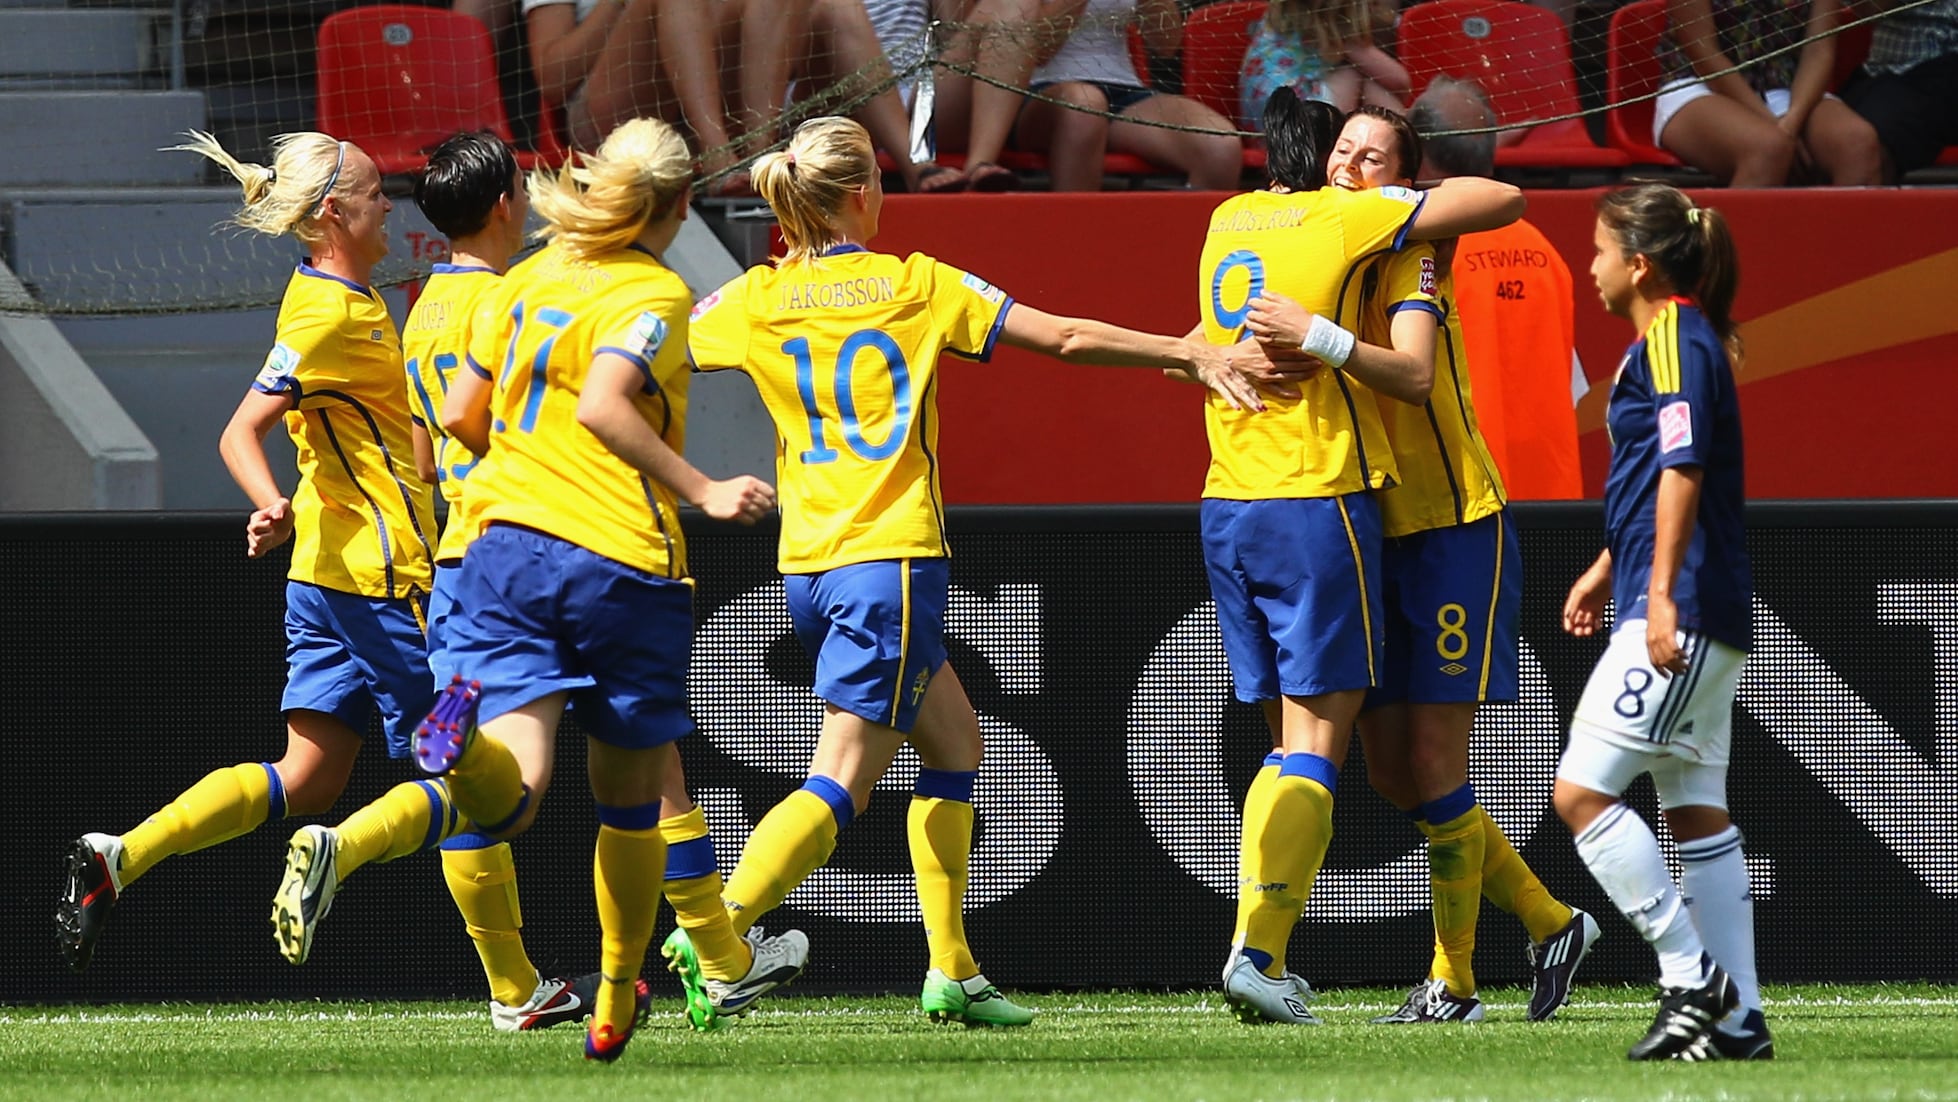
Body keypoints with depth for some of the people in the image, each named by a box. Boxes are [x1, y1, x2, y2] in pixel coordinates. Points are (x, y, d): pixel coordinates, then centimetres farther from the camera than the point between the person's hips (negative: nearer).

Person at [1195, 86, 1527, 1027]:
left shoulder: (1227, 223, 13)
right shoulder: (1344, 218, -5)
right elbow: (1503, 200, -2)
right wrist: (1426, 197, 17)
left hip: (1227, 511, 6)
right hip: (1318, 502, -6)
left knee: (1288, 742, 13)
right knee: (1317, 744, -5)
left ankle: (1259, 953, 5)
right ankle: (1257, 951, -16)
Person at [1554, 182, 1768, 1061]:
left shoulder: (1677, 342, -12)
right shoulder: (1667, 342, 19)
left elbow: (1682, 470, -21)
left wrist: (1662, 595, -25)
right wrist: (1607, 568, 36)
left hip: (1683, 612, -10)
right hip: (1708, 619, 10)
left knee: (1582, 790, -11)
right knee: (1696, 810, 9)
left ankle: (1693, 977, -10)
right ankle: (1735, 1018, 9)